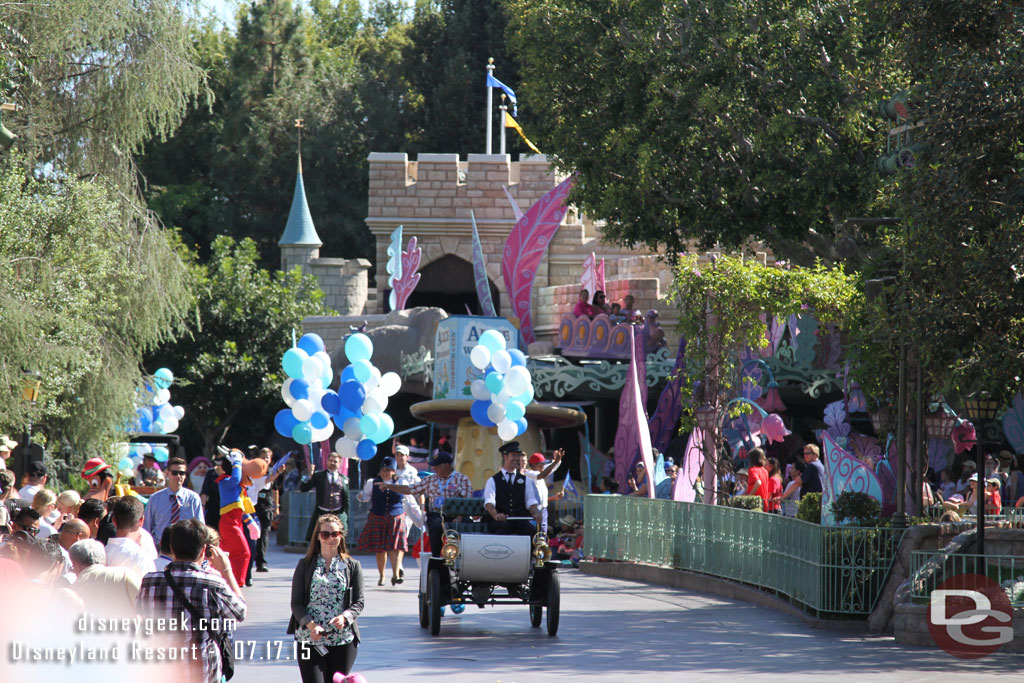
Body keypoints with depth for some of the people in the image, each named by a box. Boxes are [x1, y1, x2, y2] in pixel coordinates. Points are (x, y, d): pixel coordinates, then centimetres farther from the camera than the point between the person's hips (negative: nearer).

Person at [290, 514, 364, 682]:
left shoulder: (352, 566, 7)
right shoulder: (305, 565, 5)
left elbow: (358, 602, 4)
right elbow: (296, 603, 1)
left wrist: (344, 617, -17)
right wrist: (311, 625, -16)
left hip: (343, 639, 1)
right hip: (310, 639, -1)